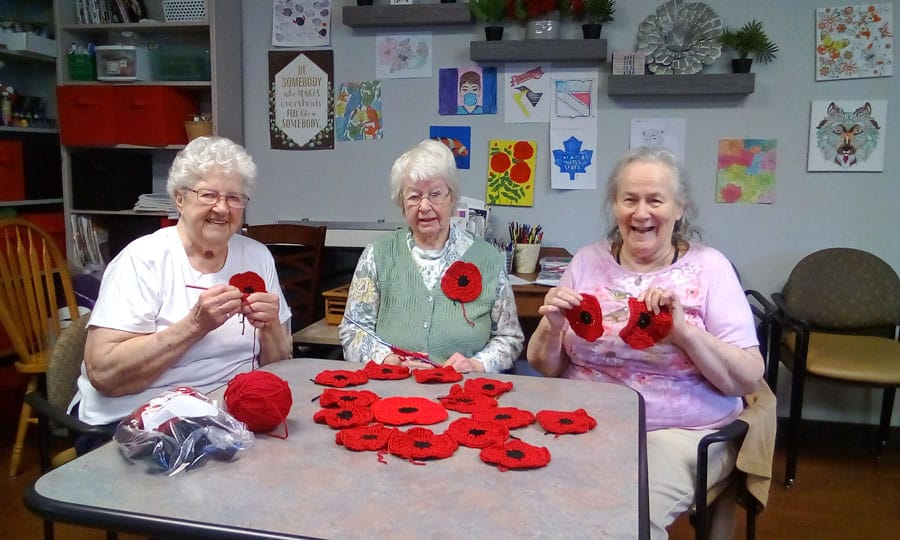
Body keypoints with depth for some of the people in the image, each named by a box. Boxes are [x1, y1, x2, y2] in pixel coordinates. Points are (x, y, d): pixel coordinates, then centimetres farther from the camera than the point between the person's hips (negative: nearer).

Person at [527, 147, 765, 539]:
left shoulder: (708, 267, -2)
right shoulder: (587, 261, 5)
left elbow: (749, 379, -7)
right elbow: (544, 368, 6)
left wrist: (683, 329, -21)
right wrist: (552, 327, -15)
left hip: (682, 433, -2)